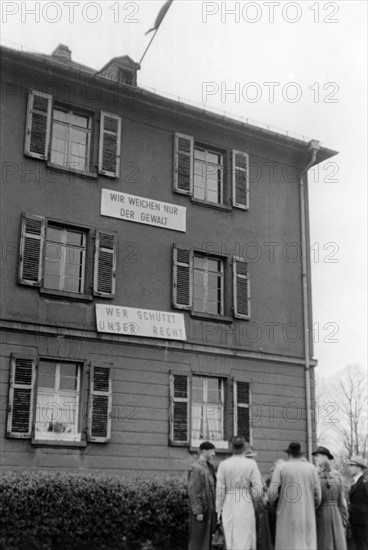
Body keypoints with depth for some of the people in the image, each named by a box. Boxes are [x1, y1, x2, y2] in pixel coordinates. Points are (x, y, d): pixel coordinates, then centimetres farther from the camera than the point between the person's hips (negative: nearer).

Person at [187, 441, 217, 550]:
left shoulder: (210, 467, 11)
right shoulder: (196, 468, -14)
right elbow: (192, 491, -16)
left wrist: (215, 507, 12)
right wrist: (198, 512, -18)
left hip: (209, 509, 8)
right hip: (200, 509, -8)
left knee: (207, 539, 12)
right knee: (197, 539, 1)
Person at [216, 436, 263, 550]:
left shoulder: (223, 464, -2)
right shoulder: (251, 464, -6)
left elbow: (220, 490, -2)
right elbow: (258, 490, -8)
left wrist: (219, 510, 7)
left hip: (228, 506, 2)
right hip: (246, 506, -2)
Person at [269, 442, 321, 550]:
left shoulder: (280, 468, 0)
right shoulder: (311, 467, 5)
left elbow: (272, 493, -8)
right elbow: (317, 494, 2)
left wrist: (271, 504, 12)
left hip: (287, 515, -1)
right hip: (307, 516, 2)